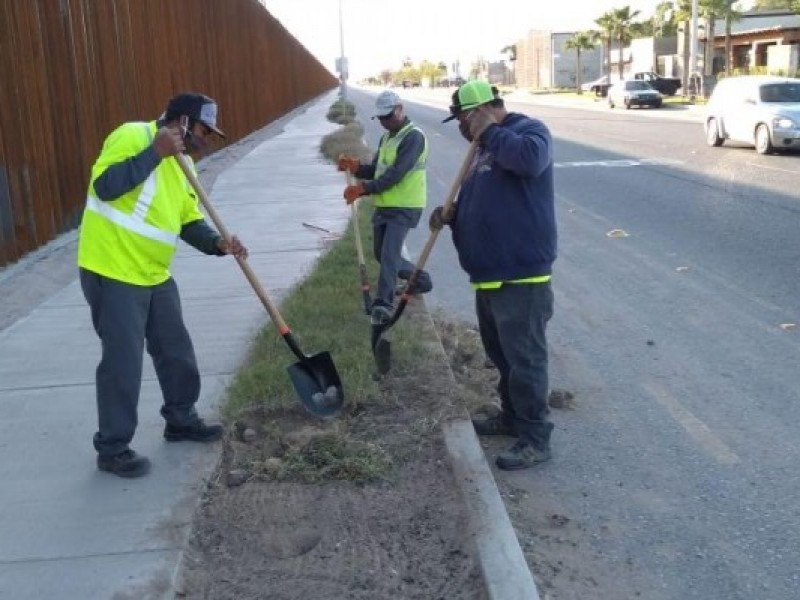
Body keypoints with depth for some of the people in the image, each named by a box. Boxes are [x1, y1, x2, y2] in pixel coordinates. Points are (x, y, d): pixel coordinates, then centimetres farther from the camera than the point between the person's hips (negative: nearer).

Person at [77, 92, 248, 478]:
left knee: (177, 352, 17)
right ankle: (113, 448, 12)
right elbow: (105, 186, -28)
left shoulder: (179, 163, 13)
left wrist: (218, 243, -7)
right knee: (122, 363, -3)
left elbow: (188, 222, 11)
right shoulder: (132, 136, -14)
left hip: (155, 275, 9)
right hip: (113, 272, -9)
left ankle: (181, 420, 37)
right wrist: (155, 152, -28)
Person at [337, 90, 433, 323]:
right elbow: (376, 170, 13)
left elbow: (395, 174, -23)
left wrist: (363, 188, -24)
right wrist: (355, 167, -7)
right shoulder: (387, 137, 15)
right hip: (383, 206, 9)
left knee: (389, 254, -16)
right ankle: (421, 278, 33)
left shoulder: (413, 137, -14)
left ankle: (383, 303, -14)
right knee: (381, 254, 16)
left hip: (404, 208, -9)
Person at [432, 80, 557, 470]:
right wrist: (452, 214, 4)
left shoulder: (528, 130, -8)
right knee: (501, 355, 20)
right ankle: (511, 417, 36)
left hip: (521, 276, -10)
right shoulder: (486, 150, 20)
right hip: (489, 275, 10)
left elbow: (530, 158, -33)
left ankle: (535, 439, 5)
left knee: (525, 358, -4)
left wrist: (490, 131, -18)